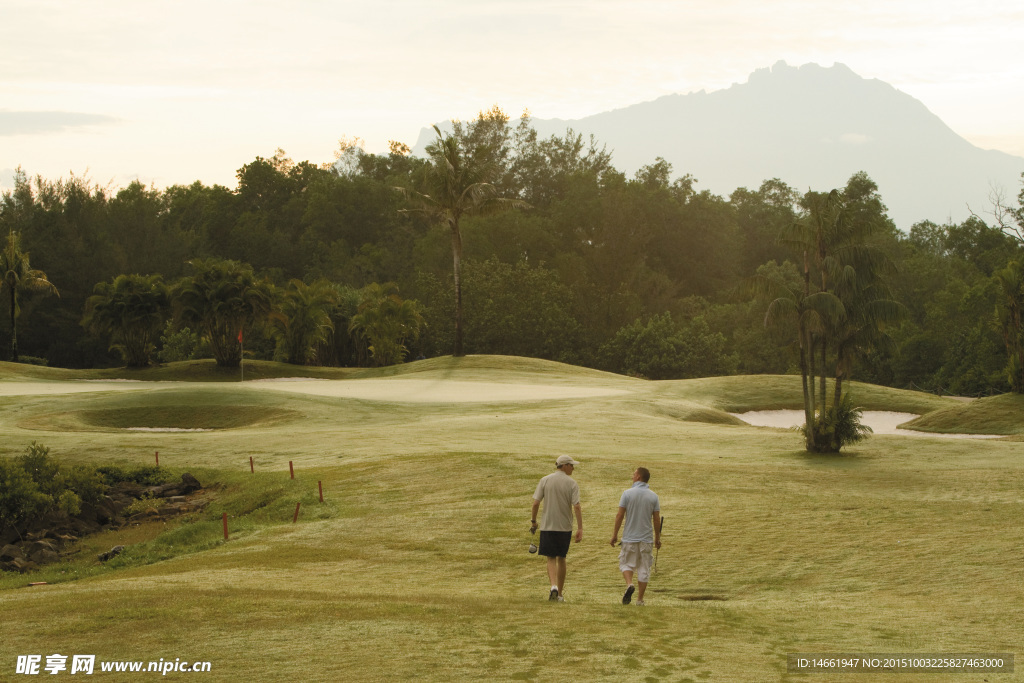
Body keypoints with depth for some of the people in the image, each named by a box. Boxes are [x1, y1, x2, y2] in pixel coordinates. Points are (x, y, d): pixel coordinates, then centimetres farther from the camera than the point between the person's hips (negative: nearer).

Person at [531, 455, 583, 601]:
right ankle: (560, 593, 16)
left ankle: (553, 586, -20)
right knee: (561, 558, 12)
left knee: (551, 558, 4)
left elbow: (536, 503, -3)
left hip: (547, 526, 0)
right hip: (565, 526, 0)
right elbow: (577, 507, -11)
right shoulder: (572, 484, -4)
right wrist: (580, 529, -10)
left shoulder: (545, 480, 0)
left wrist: (533, 521, 9)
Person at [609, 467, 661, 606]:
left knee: (626, 563, 12)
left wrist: (615, 534, 2)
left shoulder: (627, 493, -7)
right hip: (647, 538, 2)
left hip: (630, 537, -2)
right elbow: (657, 519, 0)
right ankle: (640, 598, 9)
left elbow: (620, 515, -7)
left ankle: (629, 584, -15)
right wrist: (657, 538, 11)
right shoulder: (653, 496, -1)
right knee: (644, 568, 8)